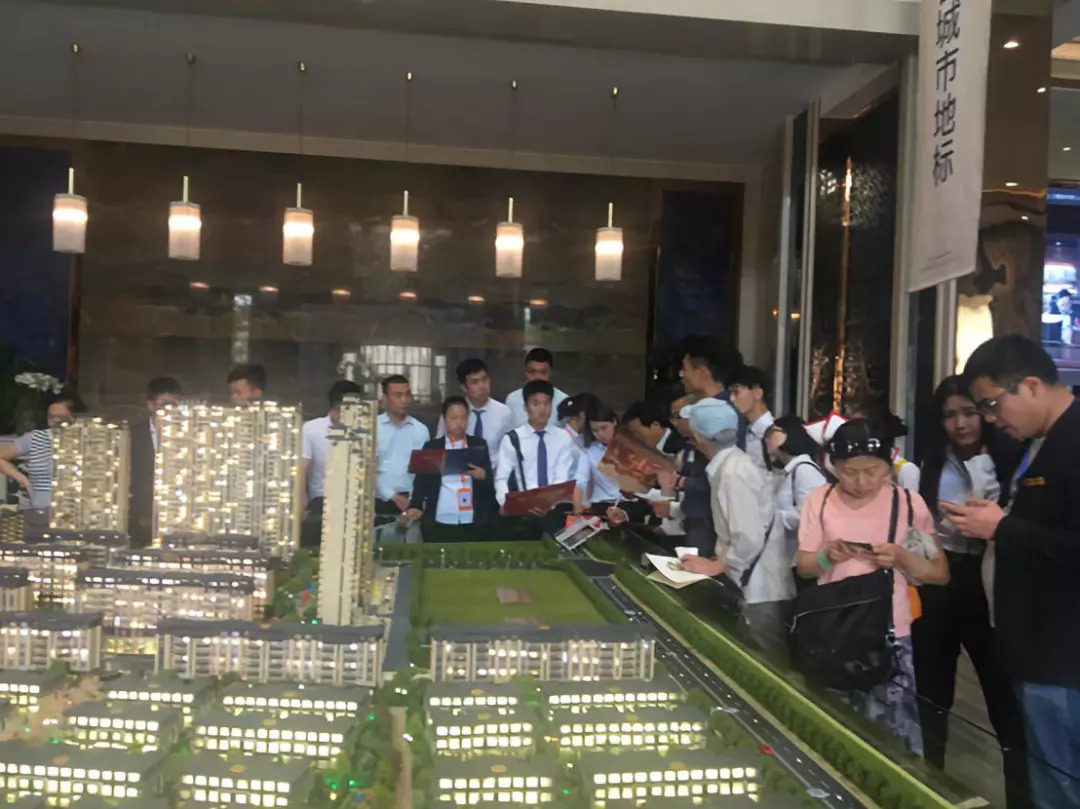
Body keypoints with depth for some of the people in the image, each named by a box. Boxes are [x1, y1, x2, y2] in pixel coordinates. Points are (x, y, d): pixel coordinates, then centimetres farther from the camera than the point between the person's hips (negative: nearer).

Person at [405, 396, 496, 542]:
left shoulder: (479, 444, 11)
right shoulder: (431, 447, 9)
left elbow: (490, 481, 8)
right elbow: (421, 481, 5)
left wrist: (483, 475, -15)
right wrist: (415, 506, -11)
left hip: (472, 523, 1)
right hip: (439, 522, 0)